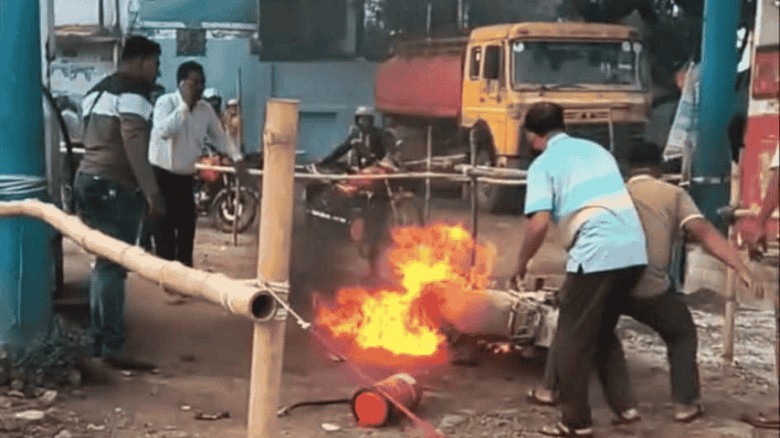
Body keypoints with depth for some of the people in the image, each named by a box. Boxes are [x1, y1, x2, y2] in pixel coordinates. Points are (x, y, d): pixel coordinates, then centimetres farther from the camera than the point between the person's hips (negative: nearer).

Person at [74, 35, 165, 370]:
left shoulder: (97, 90, 21)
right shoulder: (132, 92, -10)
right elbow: (134, 144, -21)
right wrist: (151, 192, -23)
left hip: (88, 180, 10)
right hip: (114, 188, -10)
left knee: (104, 264, 13)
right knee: (113, 267, -9)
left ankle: (97, 340, 16)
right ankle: (113, 348, -8)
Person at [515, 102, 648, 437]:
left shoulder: (544, 164, 2)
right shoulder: (596, 150, 22)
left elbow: (539, 223, -9)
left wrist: (521, 264, 5)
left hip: (597, 254, -7)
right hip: (634, 250, 7)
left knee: (572, 340, 7)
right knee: (603, 332, 24)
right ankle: (624, 405, 22)